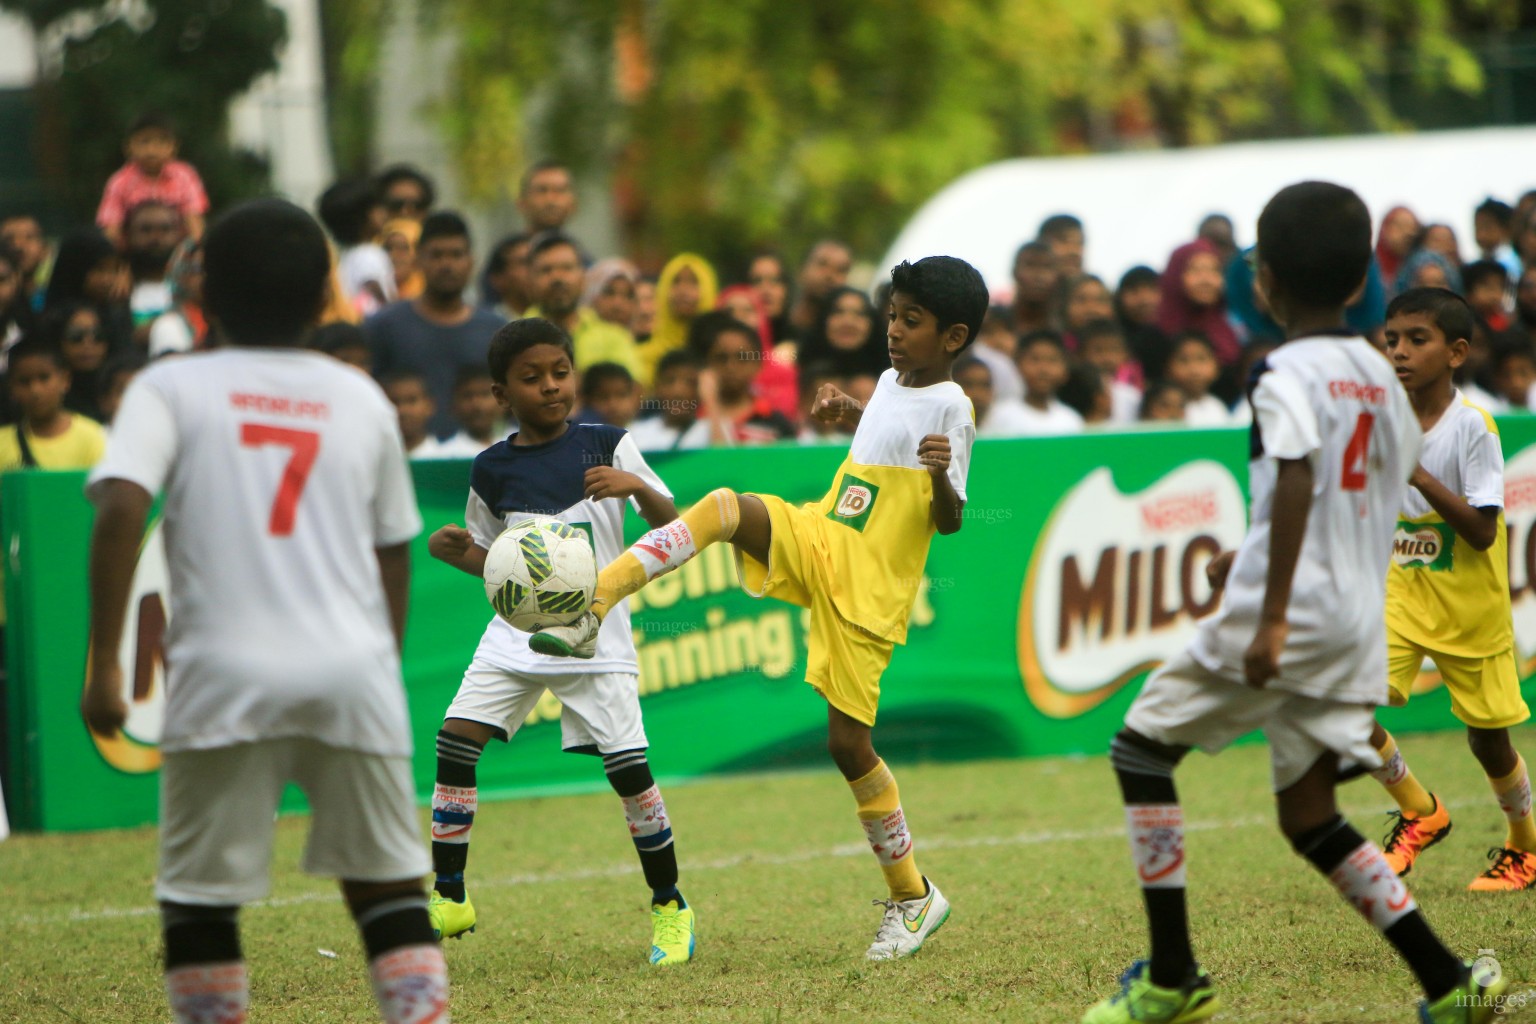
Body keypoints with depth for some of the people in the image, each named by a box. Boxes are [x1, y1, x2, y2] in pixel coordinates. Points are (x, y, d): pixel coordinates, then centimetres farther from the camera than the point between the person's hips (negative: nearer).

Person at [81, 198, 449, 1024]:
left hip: (224, 674, -2)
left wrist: (104, 662, -11)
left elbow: (121, 510, -11)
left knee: (198, 896, 7)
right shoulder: (361, 400, 13)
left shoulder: (170, 389, 4)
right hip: (353, 669, 2)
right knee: (388, 881, 10)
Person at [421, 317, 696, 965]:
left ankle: (670, 906, 9)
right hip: (517, 630, 3)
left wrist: (638, 488, -22)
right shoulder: (493, 470, 6)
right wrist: (457, 552, -4)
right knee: (455, 738, -11)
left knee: (627, 765, -10)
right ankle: (449, 897, 0)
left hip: (595, 632, -3)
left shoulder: (607, 447, -1)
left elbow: (672, 527, -2)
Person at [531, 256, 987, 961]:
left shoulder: (949, 407, -12)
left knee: (848, 742, -6)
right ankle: (590, 612, -27)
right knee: (724, 506, -20)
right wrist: (846, 416, 18)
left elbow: (948, 521, -17)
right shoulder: (892, 380, 11)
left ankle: (912, 897, 10)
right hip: (812, 541, 7)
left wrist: (942, 476, -36)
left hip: (869, 586, -7)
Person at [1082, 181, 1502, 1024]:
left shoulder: (1286, 375, -11)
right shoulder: (1378, 374, 14)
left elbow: (1298, 483, -24)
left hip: (1290, 609, -8)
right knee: (1308, 815, 14)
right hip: (1359, 620, 8)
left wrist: (1272, 617, -29)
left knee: (1141, 749, 5)